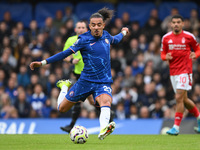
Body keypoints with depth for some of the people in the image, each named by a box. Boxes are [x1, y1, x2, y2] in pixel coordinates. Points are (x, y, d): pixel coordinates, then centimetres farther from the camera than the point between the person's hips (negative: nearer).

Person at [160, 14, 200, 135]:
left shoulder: (189, 37, -2)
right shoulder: (166, 38, 7)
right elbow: (163, 54, 14)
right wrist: (166, 57, -9)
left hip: (185, 71, -5)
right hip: (173, 72, 5)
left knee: (179, 97, -15)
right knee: (184, 99, 11)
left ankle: (176, 127, -13)